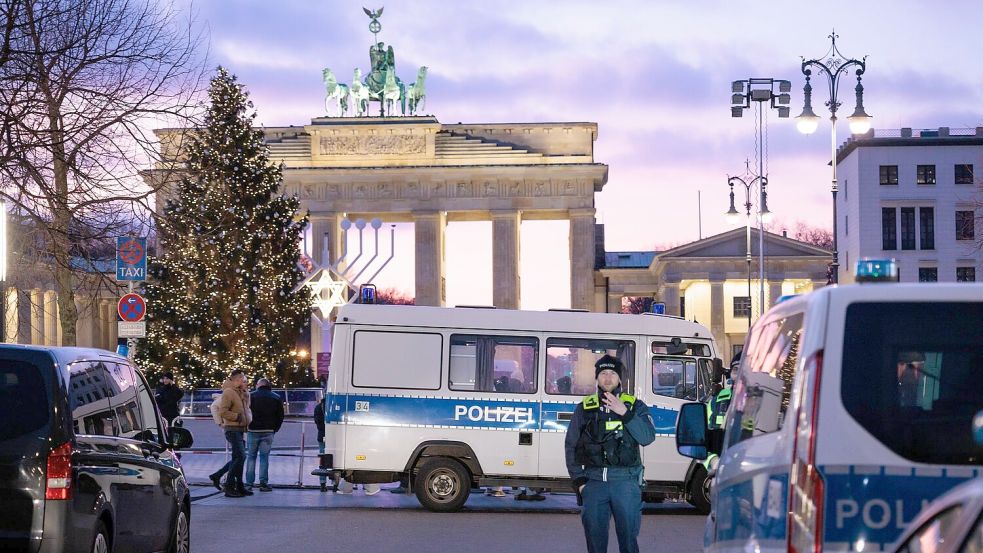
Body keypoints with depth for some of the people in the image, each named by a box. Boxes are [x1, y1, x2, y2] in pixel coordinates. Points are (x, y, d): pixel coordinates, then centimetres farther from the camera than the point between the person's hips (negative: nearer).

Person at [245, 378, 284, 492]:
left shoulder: (251, 396, -1)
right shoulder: (276, 398, 6)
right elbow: (280, 417, 6)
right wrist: (274, 429, 12)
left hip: (253, 431, -1)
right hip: (268, 432, 1)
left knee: (251, 456, 7)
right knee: (264, 457, 5)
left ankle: (249, 483, 3)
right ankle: (263, 483, 0)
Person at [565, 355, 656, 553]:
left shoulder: (635, 406, 8)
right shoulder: (584, 408, 12)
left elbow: (647, 437, -6)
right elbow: (571, 446, 14)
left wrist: (625, 413, -16)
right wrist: (578, 480, 4)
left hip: (625, 481, -2)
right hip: (593, 482, 2)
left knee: (628, 535, -3)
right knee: (594, 535, 2)